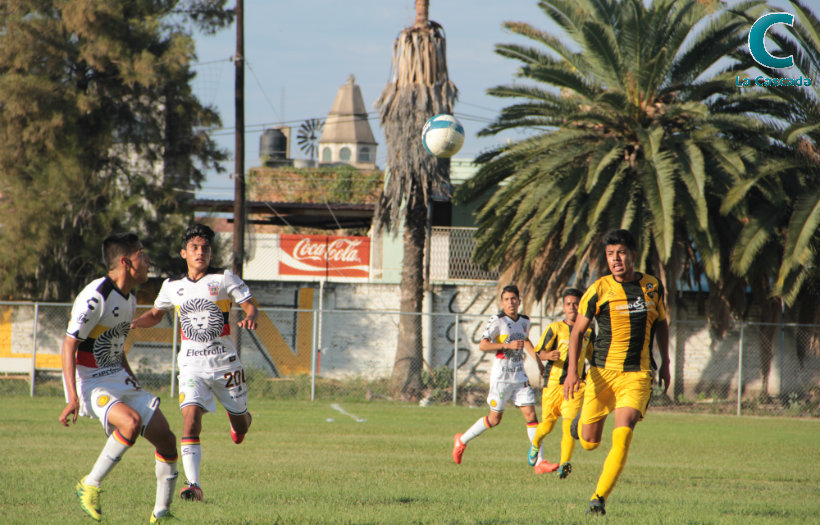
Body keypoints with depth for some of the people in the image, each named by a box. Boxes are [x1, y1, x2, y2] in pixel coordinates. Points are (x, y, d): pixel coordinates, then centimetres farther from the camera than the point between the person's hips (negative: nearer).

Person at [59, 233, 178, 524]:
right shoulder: (96, 297, -19)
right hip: (90, 382, -9)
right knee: (131, 422, -33)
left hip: (119, 379, 9)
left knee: (165, 438, 2)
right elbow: (69, 344, -20)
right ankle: (90, 486, -16)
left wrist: (134, 384, 22)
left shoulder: (130, 299, 9)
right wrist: (73, 397, -27)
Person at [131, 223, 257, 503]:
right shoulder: (173, 285, 6)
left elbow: (249, 305, -3)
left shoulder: (224, 279, -4)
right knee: (191, 421, -20)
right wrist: (134, 322, 2)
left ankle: (239, 420, 52)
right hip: (192, 365, 1)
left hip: (225, 362, -1)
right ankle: (193, 485, -25)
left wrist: (250, 318, -27)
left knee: (240, 426, 12)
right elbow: (156, 314, 22)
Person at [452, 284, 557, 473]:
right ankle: (462, 440, 25)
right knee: (495, 418, 2)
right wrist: (507, 345, -23)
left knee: (530, 413, -6)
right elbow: (482, 345, -16)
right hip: (501, 376, -5)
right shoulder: (497, 321, -10)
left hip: (519, 375, 5)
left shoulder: (524, 321, 9)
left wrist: (538, 361, 26)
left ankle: (539, 462, -8)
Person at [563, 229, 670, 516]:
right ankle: (581, 423, 41)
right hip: (602, 372, -1)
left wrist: (665, 363, 16)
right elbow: (578, 331, 1)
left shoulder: (653, 287, 4)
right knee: (589, 443, 4)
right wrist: (572, 371, -9)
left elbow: (661, 323, 21)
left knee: (622, 436, -19)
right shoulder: (599, 290, -5)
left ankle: (600, 497, -13)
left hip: (638, 375, 1)